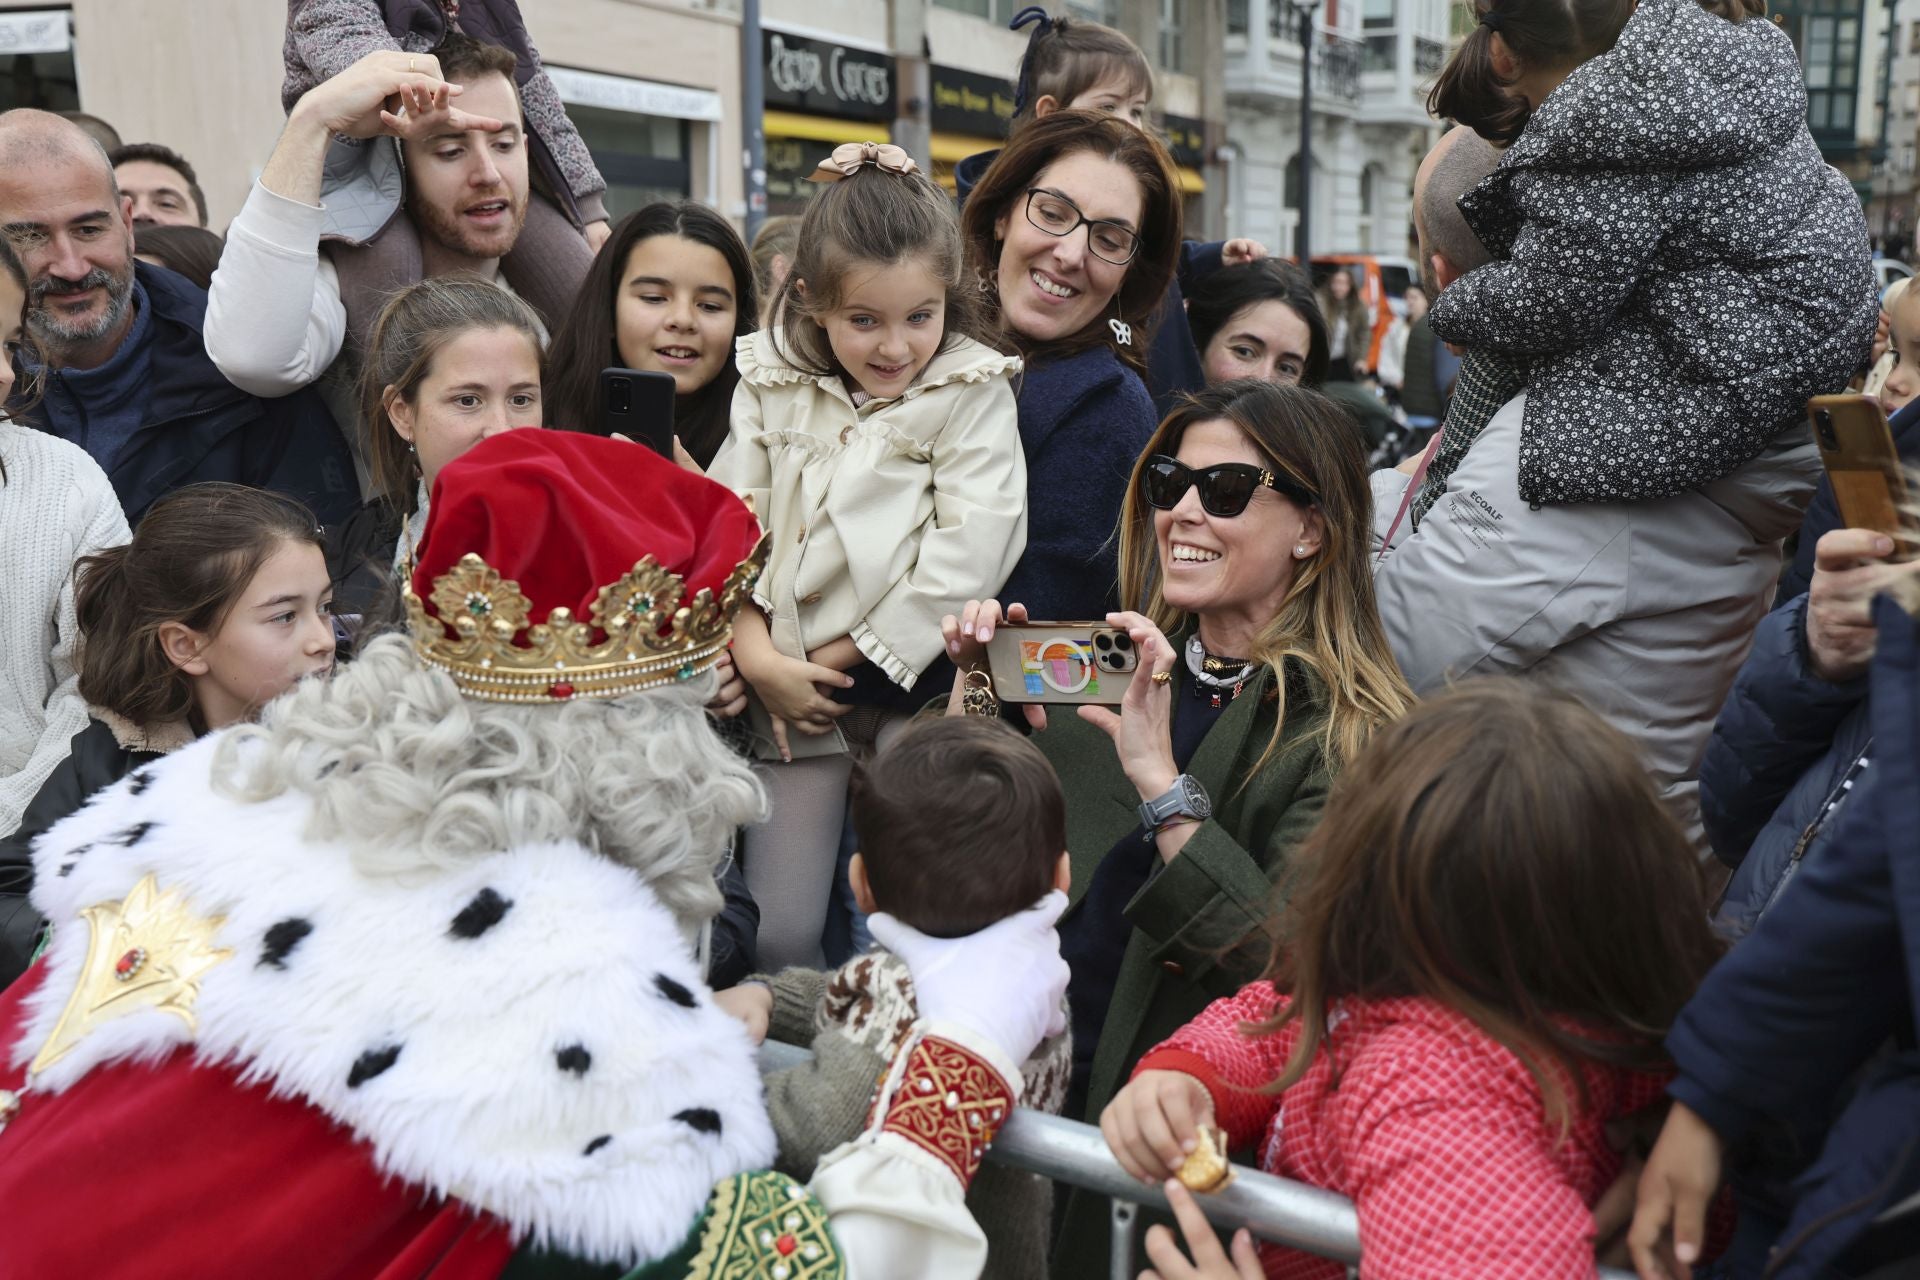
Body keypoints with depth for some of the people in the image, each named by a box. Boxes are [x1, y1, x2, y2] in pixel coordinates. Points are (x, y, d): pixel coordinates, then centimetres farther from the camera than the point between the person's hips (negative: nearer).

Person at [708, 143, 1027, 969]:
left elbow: (968, 553, -9)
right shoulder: (771, 384, 9)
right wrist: (756, 656, -9)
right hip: (794, 685, 3)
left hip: (915, 680, -3)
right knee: (774, 933, 4)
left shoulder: (973, 392, 0)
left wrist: (851, 656, -9)